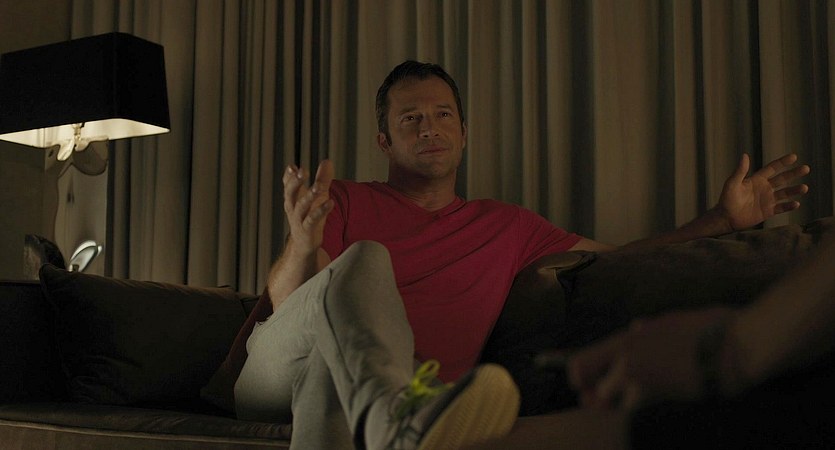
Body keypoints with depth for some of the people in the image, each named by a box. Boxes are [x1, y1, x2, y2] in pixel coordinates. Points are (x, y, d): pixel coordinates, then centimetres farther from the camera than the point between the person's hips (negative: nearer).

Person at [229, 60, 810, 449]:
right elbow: (286, 302, 2)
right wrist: (305, 242, -21)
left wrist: (725, 218, 19)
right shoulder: (344, 201, 16)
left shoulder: (504, 226, 25)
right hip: (274, 364, -1)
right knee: (363, 259, -35)